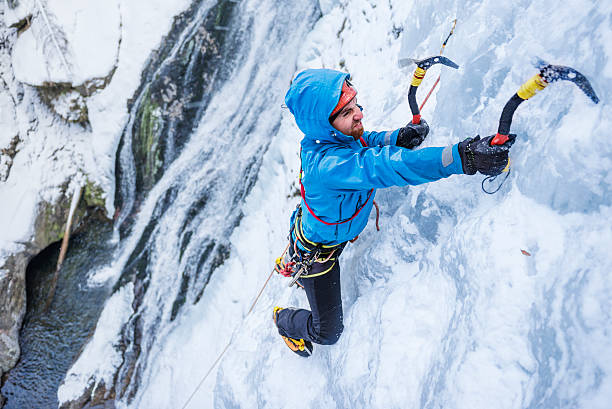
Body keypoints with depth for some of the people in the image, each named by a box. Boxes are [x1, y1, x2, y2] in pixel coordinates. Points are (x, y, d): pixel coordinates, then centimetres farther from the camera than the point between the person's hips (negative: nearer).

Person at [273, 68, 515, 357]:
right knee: (327, 334, 11)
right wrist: (463, 157, -65)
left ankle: (290, 266, 67)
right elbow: (384, 168, -57)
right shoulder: (326, 164, -46)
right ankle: (284, 319, 41)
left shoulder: (333, 137, -19)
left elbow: (365, 142, 1)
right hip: (316, 253, -7)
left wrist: (398, 137, -21)